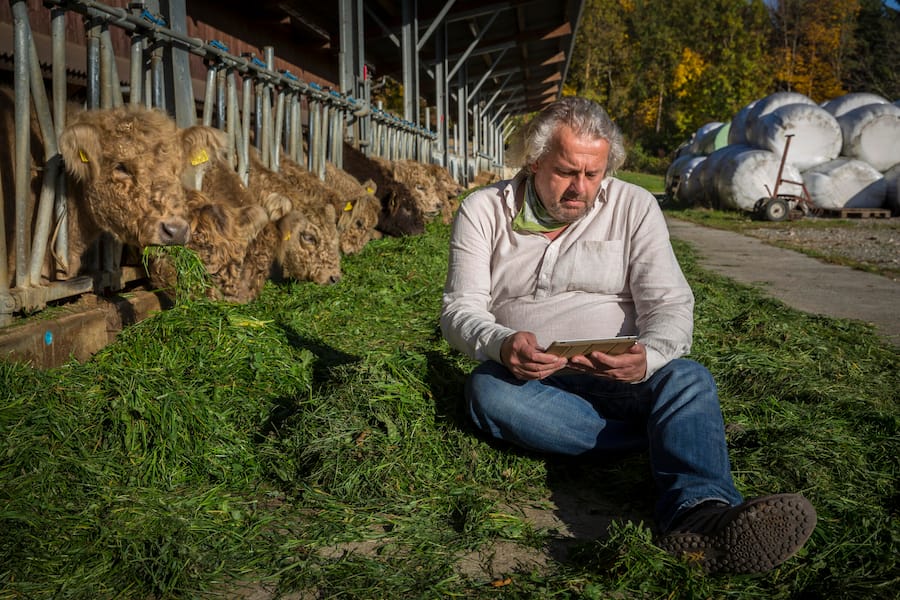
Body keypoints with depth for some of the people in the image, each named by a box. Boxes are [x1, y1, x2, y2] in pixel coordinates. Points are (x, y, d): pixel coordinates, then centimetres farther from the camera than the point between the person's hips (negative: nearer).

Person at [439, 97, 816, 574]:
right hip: (524, 375, 0)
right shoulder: (483, 211, 2)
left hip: (617, 374, 1)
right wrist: (501, 345, -29)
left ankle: (699, 513, -57)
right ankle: (679, 437, -28)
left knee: (688, 377, -29)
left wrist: (645, 358, -30)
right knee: (486, 391, -33)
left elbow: (670, 303, -5)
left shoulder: (634, 207, 3)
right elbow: (460, 309, -3)